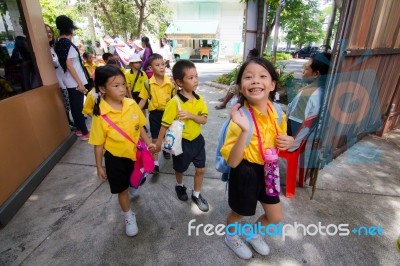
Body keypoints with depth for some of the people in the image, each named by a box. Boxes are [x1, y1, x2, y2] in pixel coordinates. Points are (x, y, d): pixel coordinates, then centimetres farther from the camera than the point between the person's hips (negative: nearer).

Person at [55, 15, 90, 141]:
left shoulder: (58, 43, 12)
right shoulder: (67, 43, -15)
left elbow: (64, 62, 17)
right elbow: (69, 64, -21)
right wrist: (80, 83, -21)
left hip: (69, 80, 9)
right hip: (74, 81, -9)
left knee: (74, 106, 15)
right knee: (78, 107, -2)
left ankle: (79, 129, 27)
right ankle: (85, 133, 7)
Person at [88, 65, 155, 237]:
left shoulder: (132, 104, -12)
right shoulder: (100, 114, -21)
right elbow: (98, 144, -12)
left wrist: (148, 143, -8)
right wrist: (99, 167, -5)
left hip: (135, 153, 4)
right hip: (116, 158, -3)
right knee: (122, 189, 14)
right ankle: (129, 216, 38)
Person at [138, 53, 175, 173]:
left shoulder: (170, 82, -8)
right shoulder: (148, 83, -10)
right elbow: (143, 100, -5)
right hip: (155, 113, -1)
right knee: (155, 139, 4)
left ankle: (166, 149, 52)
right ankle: (155, 163, 13)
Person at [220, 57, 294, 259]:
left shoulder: (277, 111, -9)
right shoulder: (240, 118, -27)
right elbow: (232, 162, -29)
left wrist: (287, 141, -13)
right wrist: (244, 130, -41)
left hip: (268, 169, 6)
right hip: (245, 172, -5)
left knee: (276, 217, 22)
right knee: (238, 213, 21)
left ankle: (253, 234, 54)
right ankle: (231, 237, 56)